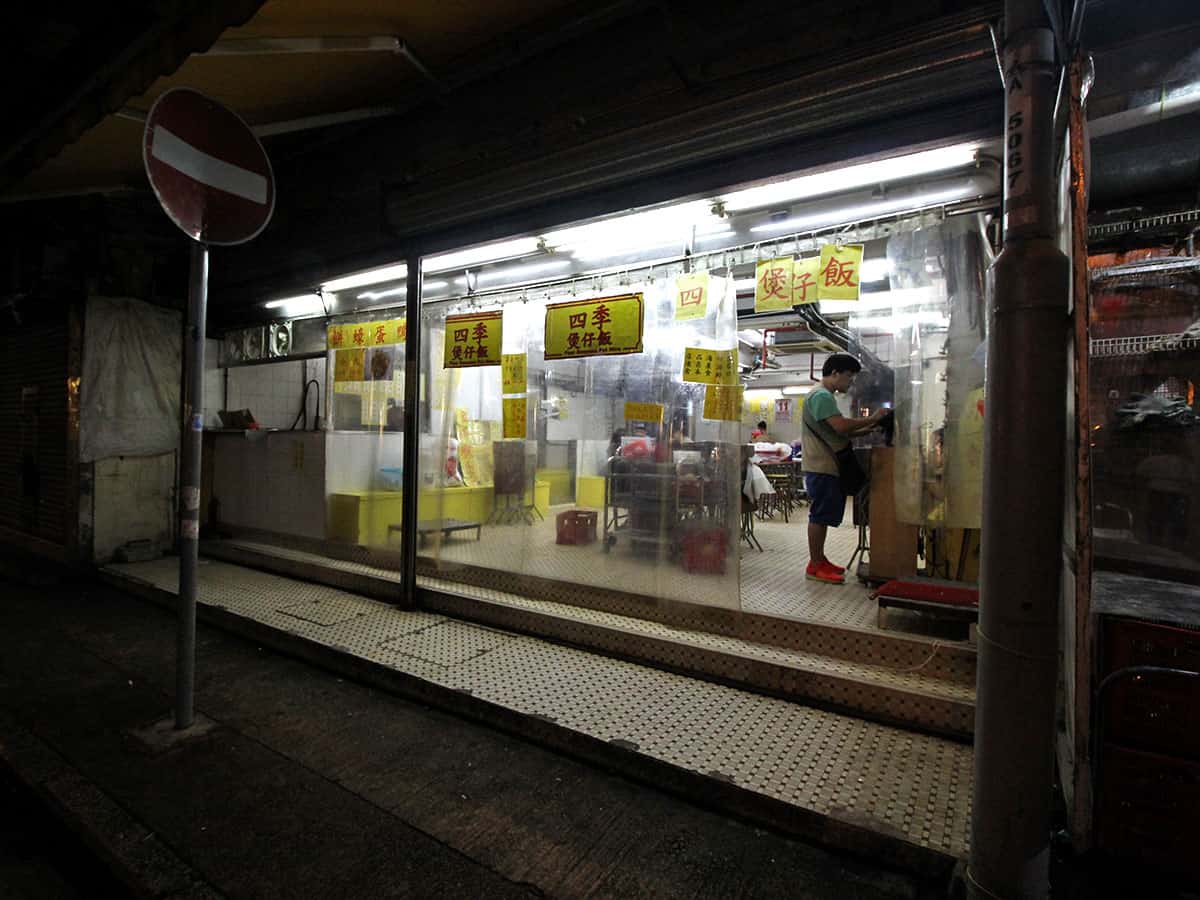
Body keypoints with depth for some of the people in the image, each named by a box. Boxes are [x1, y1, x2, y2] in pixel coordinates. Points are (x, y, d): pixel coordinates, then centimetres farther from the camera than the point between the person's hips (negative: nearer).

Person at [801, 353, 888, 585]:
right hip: (821, 468, -10)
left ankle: (819, 560, 21)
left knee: (823, 517, 14)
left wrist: (869, 428, 9)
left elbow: (840, 432, 20)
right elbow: (841, 426, -24)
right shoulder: (821, 396, -13)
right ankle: (815, 566, 1)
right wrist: (871, 418, -11)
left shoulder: (826, 396, 21)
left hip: (827, 467, 10)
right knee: (819, 516, -5)